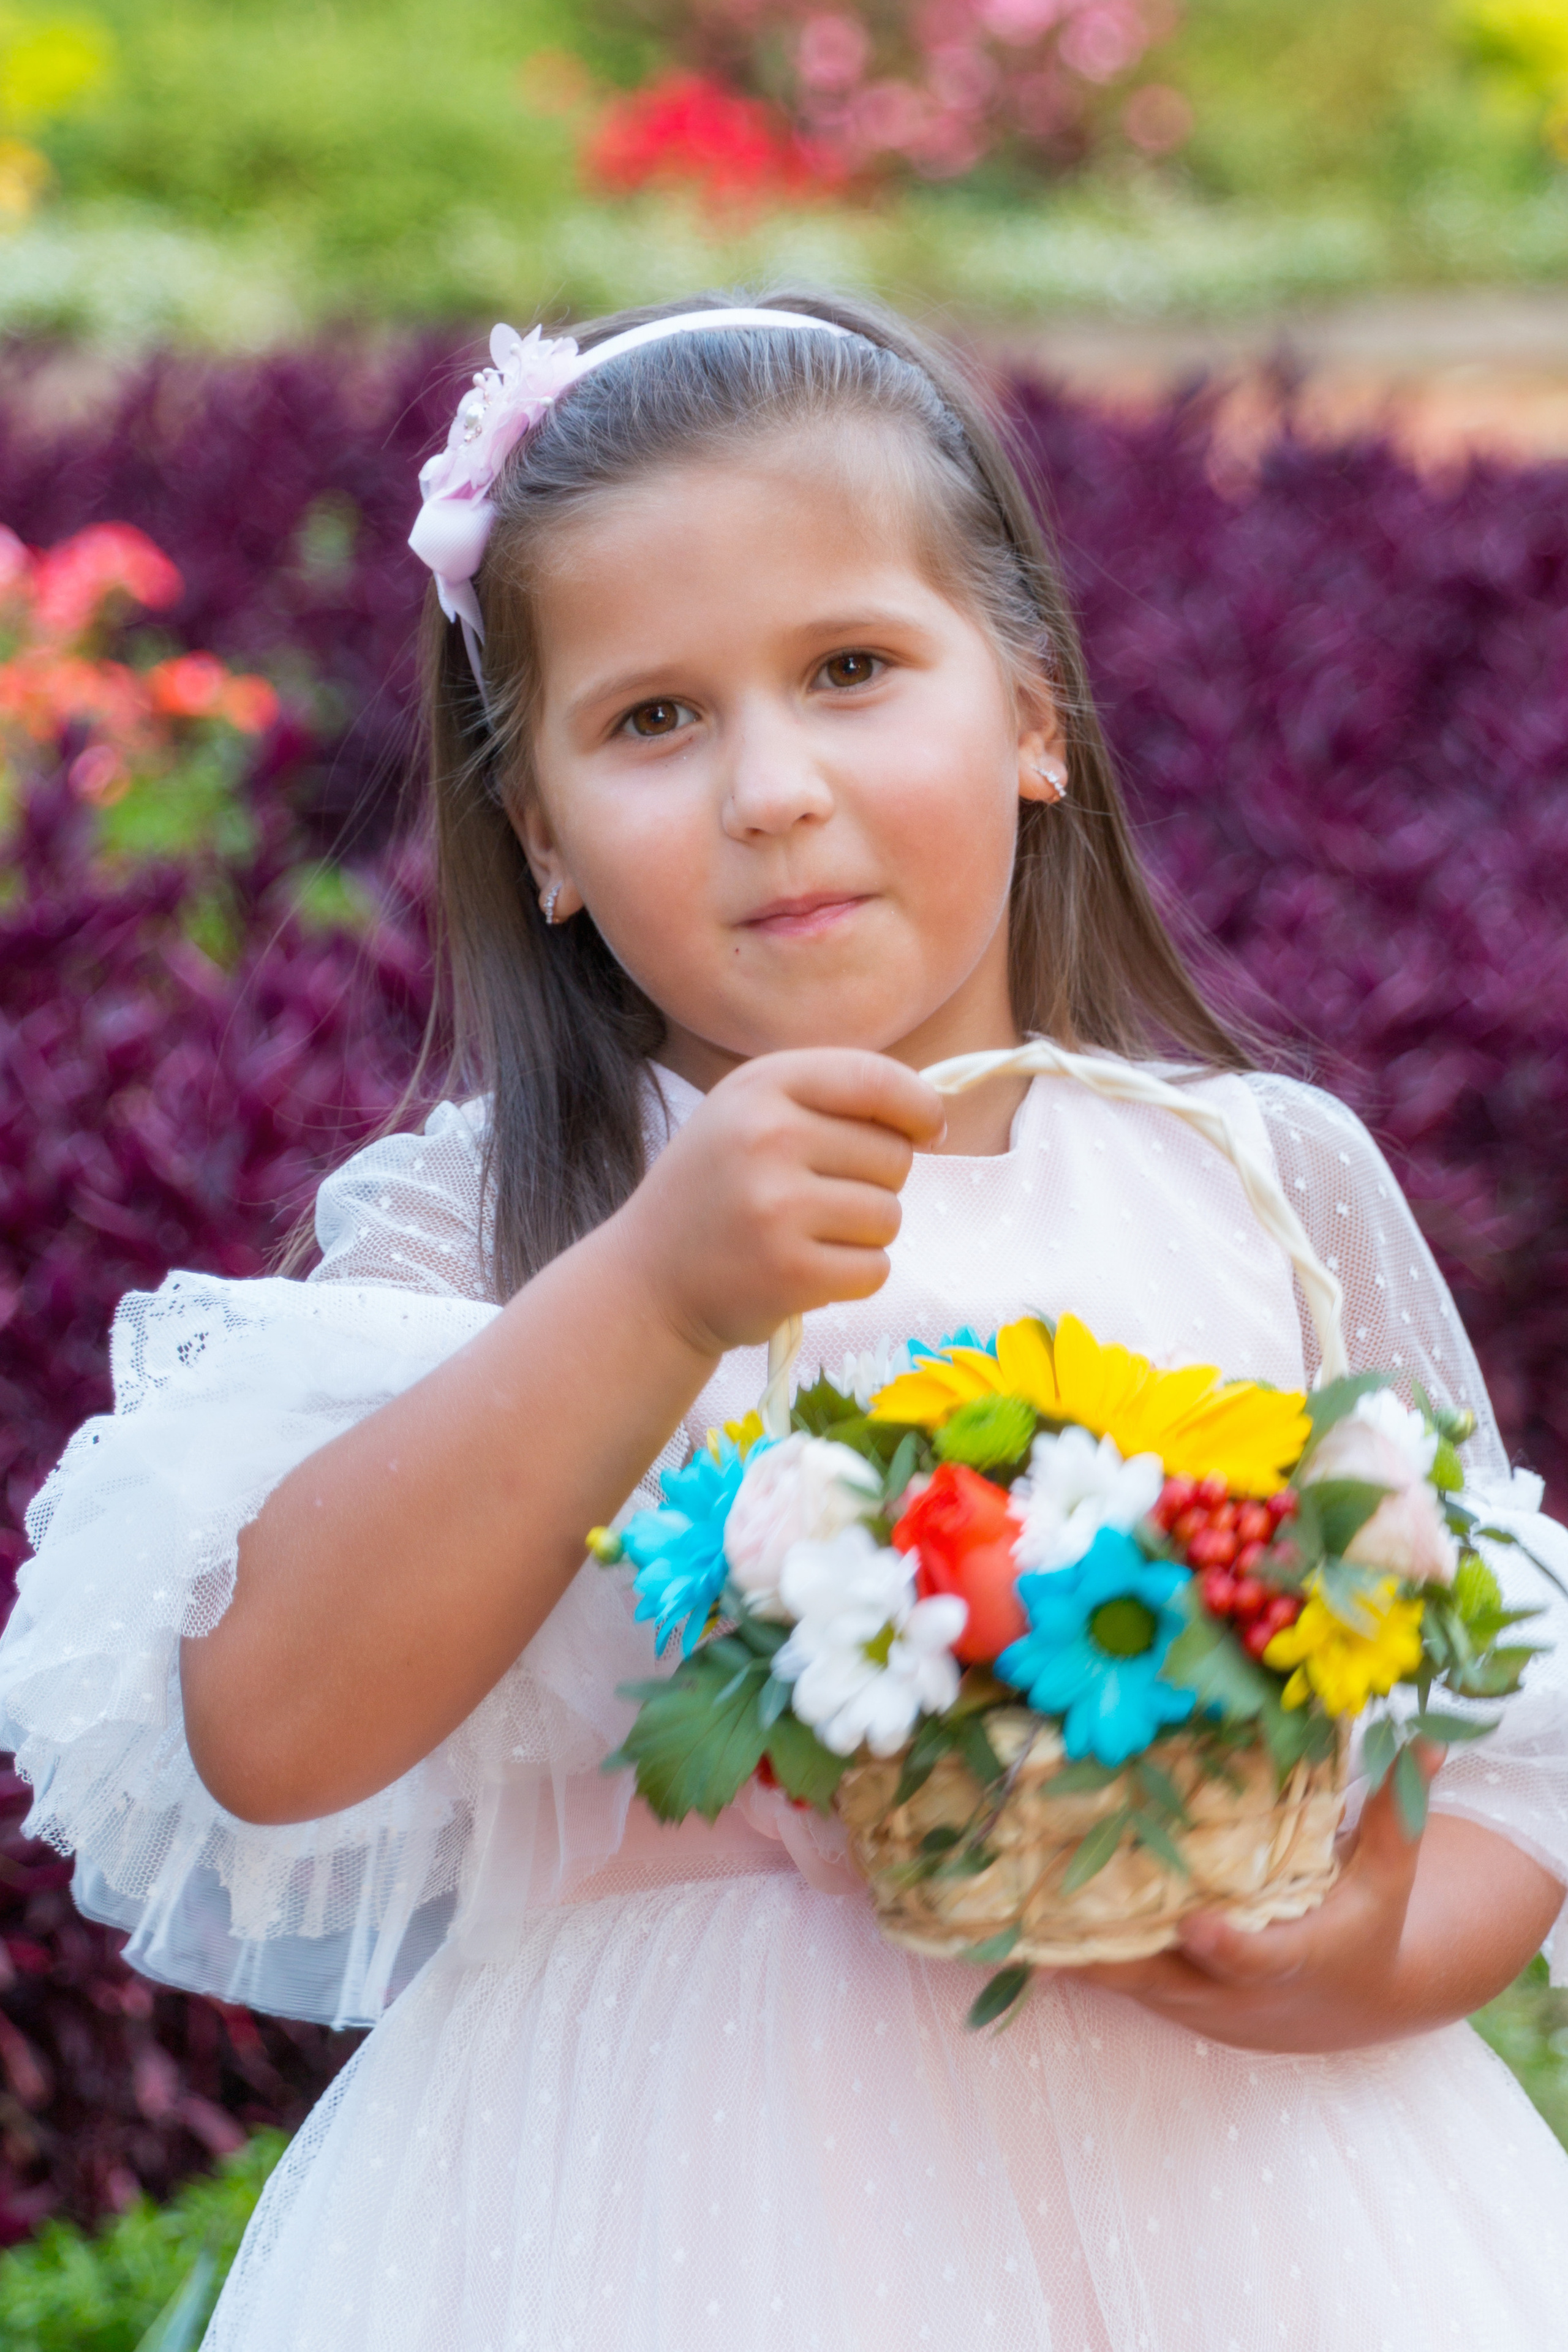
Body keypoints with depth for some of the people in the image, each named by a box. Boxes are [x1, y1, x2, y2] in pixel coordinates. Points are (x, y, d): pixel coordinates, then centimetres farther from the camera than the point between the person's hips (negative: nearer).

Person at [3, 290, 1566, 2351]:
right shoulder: (480, 1230, -4)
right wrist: (657, 1292, -25)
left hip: (1211, 2170, 2)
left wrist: (1377, 1963, -15)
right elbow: (267, 1736, -18)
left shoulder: (1277, 1181, 2)